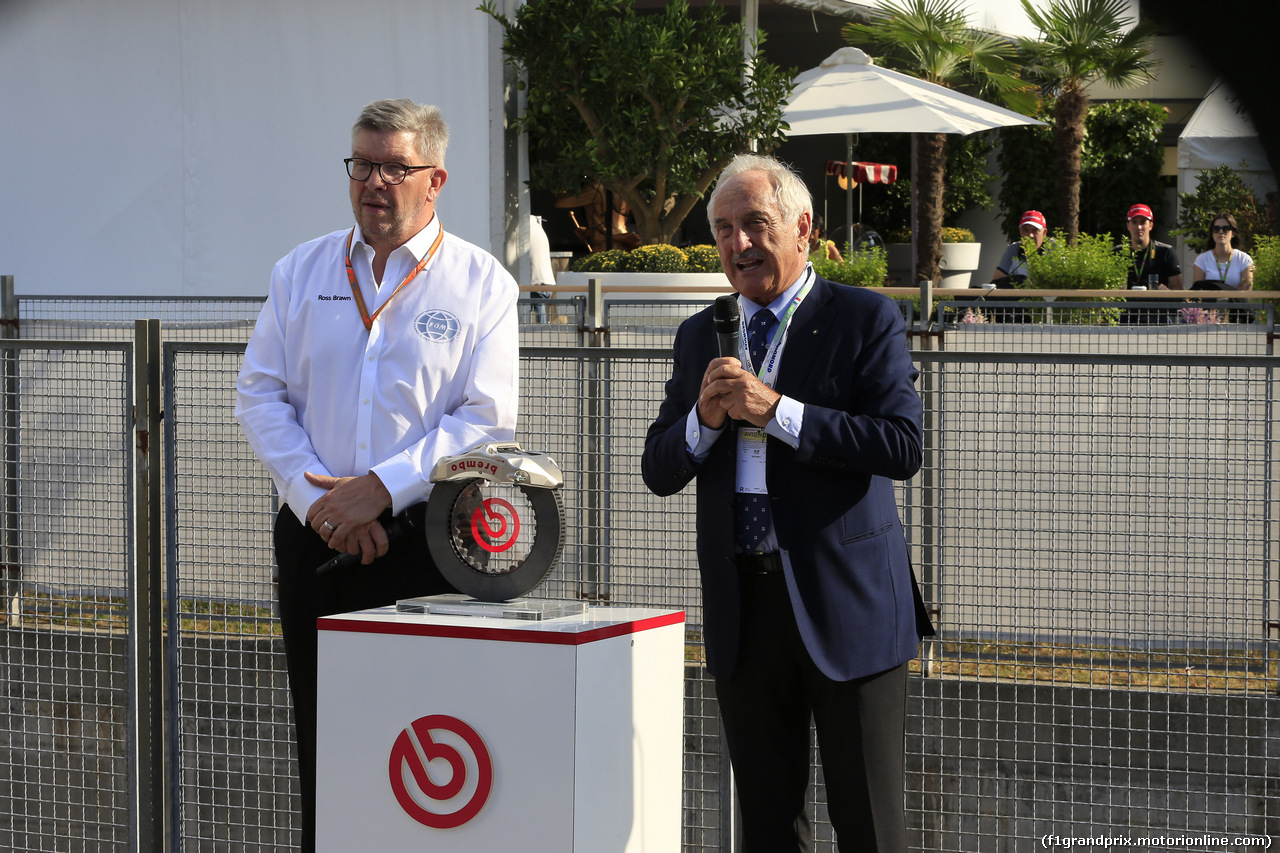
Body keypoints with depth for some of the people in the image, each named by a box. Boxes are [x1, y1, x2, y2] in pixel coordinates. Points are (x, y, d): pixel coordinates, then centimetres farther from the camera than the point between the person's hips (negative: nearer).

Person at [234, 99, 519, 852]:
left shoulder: (481, 284, 1)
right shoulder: (302, 271, 10)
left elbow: (488, 421, -7)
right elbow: (261, 395, 7)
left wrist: (380, 488, -15)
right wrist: (315, 497, -8)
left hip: (428, 542, -3)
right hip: (315, 539, 3)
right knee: (321, 739, 7)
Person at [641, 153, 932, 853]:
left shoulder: (866, 320, -3)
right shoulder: (700, 336, 13)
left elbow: (902, 447, -15)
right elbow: (658, 471, 11)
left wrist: (776, 410, -19)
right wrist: (705, 418, -10)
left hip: (844, 601, -5)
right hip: (742, 605, 5)